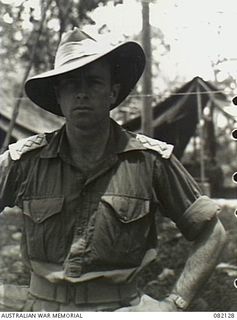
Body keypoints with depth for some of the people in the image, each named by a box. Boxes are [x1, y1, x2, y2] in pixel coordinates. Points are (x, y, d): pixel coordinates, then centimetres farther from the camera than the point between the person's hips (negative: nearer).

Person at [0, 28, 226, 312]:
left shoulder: (151, 160, -6)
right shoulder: (25, 160, -4)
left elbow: (211, 232, 1)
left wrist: (175, 304, -5)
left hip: (121, 306, 1)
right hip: (42, 305, 0)